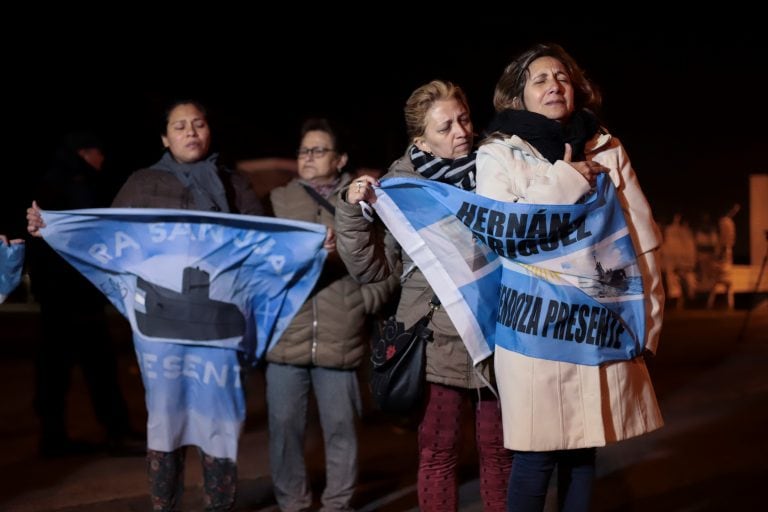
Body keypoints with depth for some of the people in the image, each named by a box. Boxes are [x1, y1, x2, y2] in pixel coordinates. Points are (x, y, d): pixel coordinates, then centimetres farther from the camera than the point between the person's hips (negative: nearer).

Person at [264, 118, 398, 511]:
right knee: (284, 425, 7)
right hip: (286, 336, 1)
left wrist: (365, 301, -5)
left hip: (339, 339, -1)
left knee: (340, 427, 6)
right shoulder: (279, 200, 12)